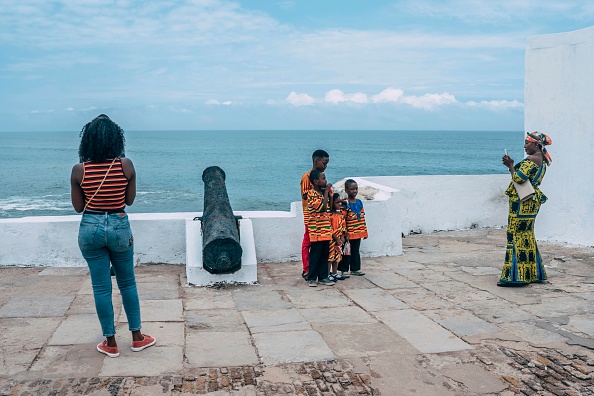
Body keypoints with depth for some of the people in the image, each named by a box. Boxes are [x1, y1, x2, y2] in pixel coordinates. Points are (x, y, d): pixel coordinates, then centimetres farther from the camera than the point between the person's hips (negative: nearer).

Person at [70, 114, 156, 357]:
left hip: (91, 228, 0)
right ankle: (137, 338, 24)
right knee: (127, 283, 16)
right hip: (119, 227, 0)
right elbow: (130, 200, 1)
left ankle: (110, 343, 19)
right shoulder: (126, 165, -10)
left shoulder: (79, 170, -9)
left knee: (101, 287, 9)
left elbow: (78, 207, -1)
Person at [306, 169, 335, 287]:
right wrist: (326, 191, -13)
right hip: (316, 232, -7)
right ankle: (311, 278, 7)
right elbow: (322, 207, -21)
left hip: (326, 231, 8)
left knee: (325, 255, 11)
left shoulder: (323, 193, 13)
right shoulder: (311, 194, -12)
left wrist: (330, 193, 9)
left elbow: (330, 208, 18)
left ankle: (323, 277, 18)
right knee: (315, 256, -1)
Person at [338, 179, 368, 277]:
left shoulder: (359, 202, 8)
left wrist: (365, 231, 13)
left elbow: (362, 217, 13)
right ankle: (344, 270, 12)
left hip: (358, 233, 6)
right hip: (349, 234, -6)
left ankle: (355, 269, 25)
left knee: (356, 252, 15)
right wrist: (345, 233, -17)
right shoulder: (345, 204, -12)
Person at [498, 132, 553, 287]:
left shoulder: (531, 159, -15)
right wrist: (512, 165, 6)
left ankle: (515, 275, -6)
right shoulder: (542, 160, 16)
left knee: (516, 235, -7)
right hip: (532, 201, 10)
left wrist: (510, 165, -7)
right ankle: (533, 273, 23)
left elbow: (519, 178, -23)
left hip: (522, 202, -10)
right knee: (527, 235, 16)